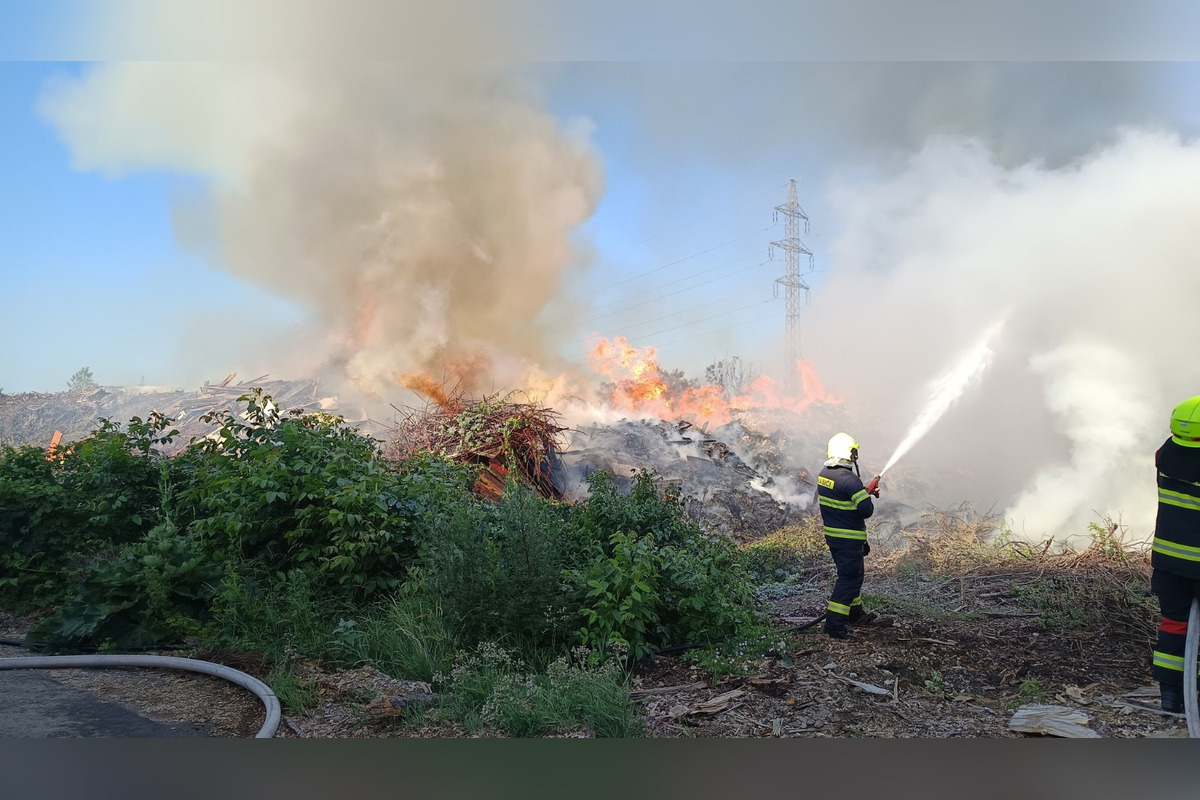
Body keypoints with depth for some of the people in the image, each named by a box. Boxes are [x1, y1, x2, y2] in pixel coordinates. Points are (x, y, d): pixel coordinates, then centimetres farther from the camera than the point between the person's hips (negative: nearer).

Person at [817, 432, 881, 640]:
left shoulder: (823, 475, 3)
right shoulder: (850, 480, -25)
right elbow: (867, 510, -24)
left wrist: (866, 492, 15)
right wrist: (868, 497, -2)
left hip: (831, 535, 9)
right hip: (849, 539, -9)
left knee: (852, 573, 24)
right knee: (849, 578, -3)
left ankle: (855, 613, 39)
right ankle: (834, 623, -6)